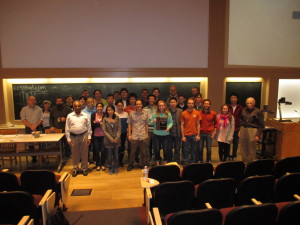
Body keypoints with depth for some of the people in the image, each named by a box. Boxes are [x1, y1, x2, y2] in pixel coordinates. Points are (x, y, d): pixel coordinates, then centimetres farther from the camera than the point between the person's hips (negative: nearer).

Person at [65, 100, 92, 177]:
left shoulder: (86, 115, 0)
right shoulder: (69, 116, 2)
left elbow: (89, 127, 2)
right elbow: (67, 128, 4)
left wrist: (89, 137, -2)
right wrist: (68, 139, 0)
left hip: (84, 136, 0)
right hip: (73, 137, 1)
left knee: (84, 154, 8)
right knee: (75, 154, 11)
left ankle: (84, 168, 23)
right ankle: (75, 169, 26)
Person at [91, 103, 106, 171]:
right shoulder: (93, 115, 2)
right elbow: (92, 124, -7)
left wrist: (96, 123, -15)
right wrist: (100, 123, -13)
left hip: (103, 135, -1)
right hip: (95, 135, 1)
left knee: (103, 150, 2)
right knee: (96, 150, 7)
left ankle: (103, 164, 21)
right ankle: (98, 164, 23)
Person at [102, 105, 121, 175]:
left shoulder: (117, 118, 1)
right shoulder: (105, 119, -2)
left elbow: (119, 129, -1)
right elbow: (104, 130, -6)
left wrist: (117, 138, -12)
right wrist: (111, 139, -13)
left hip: (116, 140, 1)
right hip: (108, 140, -1)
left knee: (116, 155, 8)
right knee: (109, 155, 6)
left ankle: (115, 168, 23)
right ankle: (110, 168, 22)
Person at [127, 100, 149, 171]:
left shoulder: (145, 114, 5)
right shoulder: (131, 114, 2)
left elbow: (146, 124, 10)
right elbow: (129, 125, 5)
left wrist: (147, 134, 6)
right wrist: (129, 134, 0)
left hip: (143, 136, 1)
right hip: (134, 136, -1)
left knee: (143, 152, 9)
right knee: (132, 152, 5)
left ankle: (144, 165, 23)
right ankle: (130, 165, 21)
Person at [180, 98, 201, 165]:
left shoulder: (197, 113, 2)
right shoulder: (183, 113, -2)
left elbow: (198, 124, 6)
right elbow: (182, 125, 0)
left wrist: (198, 135, 0)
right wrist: (183, 136, -4)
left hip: (194, 135, 2)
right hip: (186, 135, -1)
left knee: (193, 150, 9)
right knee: (186, 150, 4)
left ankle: (193, 163, 22)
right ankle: (185, 163, 16)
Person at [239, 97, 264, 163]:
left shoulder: (258, 112, -6)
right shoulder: (244, 110, 7)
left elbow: (261, 125, -4)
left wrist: (258, 135, -9)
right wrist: (240, 131, 11)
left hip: (252, 130, -4)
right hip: (243, 129, 4)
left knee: (251, 149, 2)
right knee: (243, 148, 10)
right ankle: (244, 162, 23)